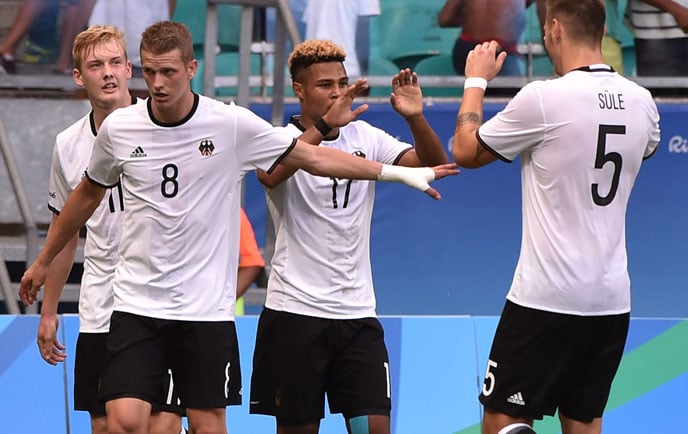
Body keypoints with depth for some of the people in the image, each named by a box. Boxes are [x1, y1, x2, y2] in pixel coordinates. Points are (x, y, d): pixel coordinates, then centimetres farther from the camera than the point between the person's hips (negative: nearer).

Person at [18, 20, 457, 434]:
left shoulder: (232, 124, -7)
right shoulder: (118, 129, -1)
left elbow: (313, 157, 1)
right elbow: (88, 194, 18)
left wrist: (401, 172, -3)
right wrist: (44, 261, 27)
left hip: (206, 311, -1)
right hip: (137, 307, 1)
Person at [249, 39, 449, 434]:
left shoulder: (366, 138, 8)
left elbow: (433, 164, -1)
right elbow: (270, 176, -29)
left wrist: (416, 118, -20)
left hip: (357, 313, 3)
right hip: (295, 311, -3)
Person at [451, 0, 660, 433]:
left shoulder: (544, 98, -14)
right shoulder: (641, 101, 4)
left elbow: (467, 151, 0)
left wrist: (476, 81, 15)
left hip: (546, 298, -6)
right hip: (612, 299, 6)